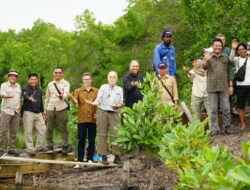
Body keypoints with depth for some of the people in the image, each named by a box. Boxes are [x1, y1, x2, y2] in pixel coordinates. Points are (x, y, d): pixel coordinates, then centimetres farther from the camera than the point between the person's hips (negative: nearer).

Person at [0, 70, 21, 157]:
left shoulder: (18, 86, 14)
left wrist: (20, 107, 11)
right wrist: (8, 95, -42)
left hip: (16, 112, 5)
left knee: (14, 132, 5)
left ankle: (11, 149, 11)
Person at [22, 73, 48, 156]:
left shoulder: (39, 90, 15)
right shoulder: (26, 89, -6)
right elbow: (25, 96, -29)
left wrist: (43, 112, 21)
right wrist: (29, 98, -51)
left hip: (38, 113, 6)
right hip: (28, 113, -6)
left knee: (42, 129, 5)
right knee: (28, 131, -5)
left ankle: (39, 146, 18)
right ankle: (30, 148, 3)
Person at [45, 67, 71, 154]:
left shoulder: (65, 83, 5)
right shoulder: (50, 84, 18)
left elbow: (66, 94, -12)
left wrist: (61, 96, -35)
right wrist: (45, 110, 16)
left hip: (61, 108, -4)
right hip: (50, 108, 4)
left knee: (63, 128, -4)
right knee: (49, 128, 3)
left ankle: (65, 146, 1)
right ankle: (50, 146, 12)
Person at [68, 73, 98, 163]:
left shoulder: (96, 91, 8)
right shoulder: (78, 91, 6)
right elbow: (75, 102, -10)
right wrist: (71, 97, -31)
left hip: (92, 119, 1)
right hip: (82, 119, -1)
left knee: (92, 140, 5)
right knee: (81, 140, 2)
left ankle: (90, 159, 13)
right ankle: (80, 159, 6)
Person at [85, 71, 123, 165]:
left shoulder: (119, 89, 15)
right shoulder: (103, 87, 11)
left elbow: (121, 103, 10)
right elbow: (98, 100, 2)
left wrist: (116, 106, -10)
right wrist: (92, 103, -17)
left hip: (114, 114, 1)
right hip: (102, 112, -1)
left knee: (115, 135, -7)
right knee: (102, 134, -2)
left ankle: (116, 156, -1)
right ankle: (103, 156, 3)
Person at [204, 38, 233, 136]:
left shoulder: (226, 58, 9)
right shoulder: (208, 57, 6)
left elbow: (230, 73, 12)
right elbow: (205, 67, -12)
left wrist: (231, 86, 6)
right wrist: (207, 61, -34)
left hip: (224, 87, 1)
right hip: (212, 87, -1)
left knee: (226, 108, 0)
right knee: (213, 109, 2)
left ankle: (226, 127, 13)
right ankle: (215, 129, 7)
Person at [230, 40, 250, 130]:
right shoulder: (237, 59, 4)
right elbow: (231, 58, -20)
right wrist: (233, 49, -38)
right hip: (240, 85, 0)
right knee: (240, 107, 4)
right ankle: (243, 124, 15)